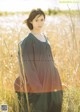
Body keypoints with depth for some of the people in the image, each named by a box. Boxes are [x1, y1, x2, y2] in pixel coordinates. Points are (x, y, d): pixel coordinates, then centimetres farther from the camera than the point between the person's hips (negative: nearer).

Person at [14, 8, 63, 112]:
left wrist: (54, 83, 15)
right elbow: (27, 64, -15)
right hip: (35, 82, -8)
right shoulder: (27, 40, -11)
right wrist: (36, 86, -22)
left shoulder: (45, 38, 14)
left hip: (48, 82, 8)